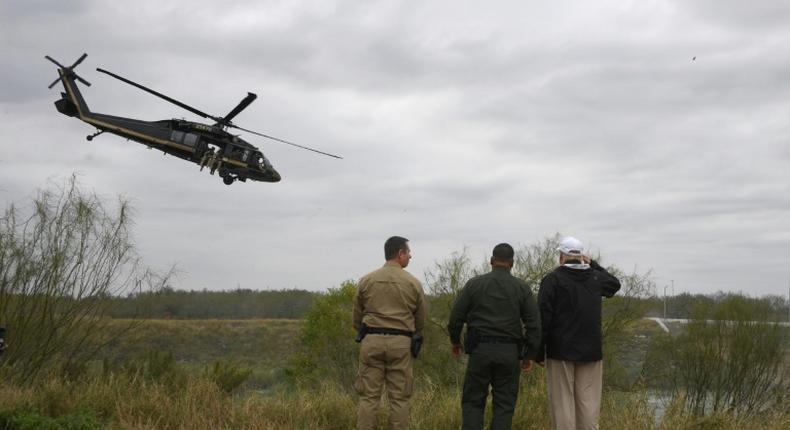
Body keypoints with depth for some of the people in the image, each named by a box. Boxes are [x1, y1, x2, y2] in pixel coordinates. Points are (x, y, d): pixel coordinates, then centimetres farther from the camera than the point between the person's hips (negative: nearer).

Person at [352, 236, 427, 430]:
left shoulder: (366, 280, 4)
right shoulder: (413, 283, 1)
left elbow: (357, 317, 10)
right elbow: (420, 321, 10)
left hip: (372, 341, 1)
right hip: (400, 342, -1)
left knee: (368, 397, 2)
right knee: (399, 398, 4)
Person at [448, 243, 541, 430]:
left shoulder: (474, 284, 2)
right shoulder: (522, 288, 4)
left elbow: (456, 317, 4)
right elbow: (534, 324, 1)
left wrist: (455, 341, 20)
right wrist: (529, 355, 8)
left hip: (480, 350, 0)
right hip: (510, 352, 1)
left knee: (472, 402, 7)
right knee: (504, 405, 7)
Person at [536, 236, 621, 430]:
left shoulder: (552, 279, -6)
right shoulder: (595, 277, 7)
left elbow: (543, 318, -8)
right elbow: (615, 284, 32)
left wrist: (539, 353, -3)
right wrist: (593, 264, 27)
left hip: (561, 351, -3)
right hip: (591, 351, 3)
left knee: (563, 403, -1)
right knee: (589, 403, 6)